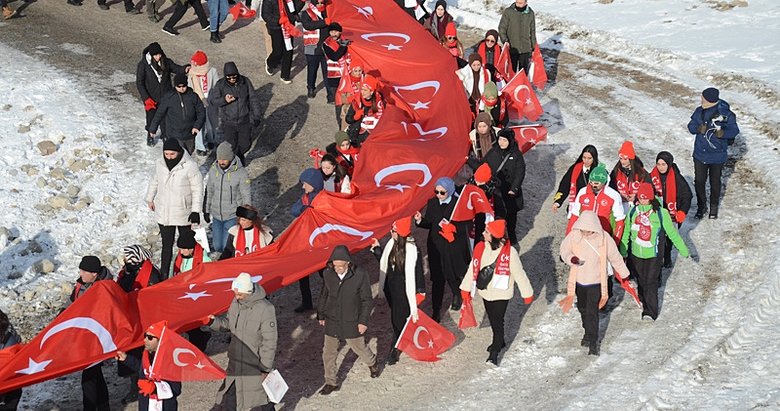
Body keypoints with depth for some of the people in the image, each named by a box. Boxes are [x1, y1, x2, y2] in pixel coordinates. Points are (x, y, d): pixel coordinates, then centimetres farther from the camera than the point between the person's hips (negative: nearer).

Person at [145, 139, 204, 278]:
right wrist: (150, 198, 26)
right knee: (166, 245, 8)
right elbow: (154, 182, 16)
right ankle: (164, 275, 16)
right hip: (164, 213, 3)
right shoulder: (160, 164, -4)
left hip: (183, 214, -3)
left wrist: (196, 210, -15)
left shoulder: (190, 166, -17)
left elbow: (197, 189, -12)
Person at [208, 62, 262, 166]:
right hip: (228, 123, -2)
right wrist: (224, 100, -28)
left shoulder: (245, 82, -9)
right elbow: (211, 100, -10)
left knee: (245, 144, 15)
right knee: (231, 147, 5)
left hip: (244, 122, 2)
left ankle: (240, 156, 47)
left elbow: (253, 99, -2)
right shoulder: (221, 85, -13)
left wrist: (256, 115, -4)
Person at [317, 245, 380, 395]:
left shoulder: (360, 276, -19)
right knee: (328, 352, 5)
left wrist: (363, 321, -10)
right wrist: (321, 315, 14)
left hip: (352, 322, -3)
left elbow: (367, 300, -9)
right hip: (332, 321, 3)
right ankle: (331, 383, 22)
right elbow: (323, 296, 7)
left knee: (359, 347, 15)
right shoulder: (327, 274, -9)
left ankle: (372, 363, 48)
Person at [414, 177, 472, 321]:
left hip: (454, 247, -2)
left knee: (452, 276, 13)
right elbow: (428, 223, 7)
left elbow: (467, 227, -11)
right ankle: (436, 312, 10)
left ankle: (457, 295, 47)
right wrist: (420, 220, -13)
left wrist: (451, 226, -25)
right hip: (436, 247, 2)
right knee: (437, 279, 3)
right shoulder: (432, 203, -1)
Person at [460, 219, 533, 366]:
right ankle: (499, 341, 44)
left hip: (501, 293, -5)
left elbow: (519, 273, -13)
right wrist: (466, 288, 9)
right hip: (485, 291, 5)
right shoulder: (480, 248, -10)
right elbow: (473, 268, 3)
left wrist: (527, 293, -5)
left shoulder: (509, 252, -23)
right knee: (492, 319, 22)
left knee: (498, 321, -2)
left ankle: (494, 353, 6)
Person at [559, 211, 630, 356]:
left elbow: (615, 257, -5)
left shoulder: (604, 238, -19)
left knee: (592, 311, -9)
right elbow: (564, 250, -1)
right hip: (579, 280, 4)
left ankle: (593, 341, 2)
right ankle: (588, 333, 42)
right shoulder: (574, 235, -15)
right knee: (582, 308, 20)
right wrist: (571, 259, -24)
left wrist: (624, 274, 7)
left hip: (596, 281, -4)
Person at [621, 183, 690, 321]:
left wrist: (682, 249, 3)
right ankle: (643, 301, 34)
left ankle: (650, 311, -6)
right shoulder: (633, 211, 0)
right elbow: (626, 231, 11)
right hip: (636, 253, 4)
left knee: (651, 282, -7)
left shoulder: (660, 213, -10)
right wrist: (623, 250, 16)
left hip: (654, 253, -4)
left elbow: (672, 232, -2)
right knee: (641, 280, 15)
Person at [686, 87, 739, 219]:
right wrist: (699, 129, -20)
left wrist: (723, 133, -33)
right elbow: (691, 126, 2)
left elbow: (734, 130, -13)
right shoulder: (699, 111, -7)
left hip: (717, 156, -3)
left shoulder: (726, 114, -19)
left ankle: (714, 208, 34)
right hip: (700, 154, 3)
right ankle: (701, 206, 28)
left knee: (715, 182, 14)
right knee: (699, 181, 8)